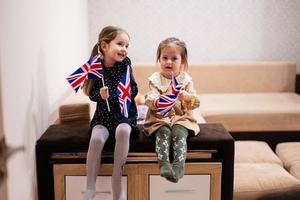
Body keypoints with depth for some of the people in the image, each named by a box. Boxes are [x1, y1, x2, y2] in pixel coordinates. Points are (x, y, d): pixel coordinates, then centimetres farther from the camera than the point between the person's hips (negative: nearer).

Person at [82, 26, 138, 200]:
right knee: (96, 138, -28)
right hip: (104, 114, 0)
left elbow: (134, 89, -1)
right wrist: (100, 95, -22)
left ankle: (117, 178, -17)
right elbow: (92, 94, -1)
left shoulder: (125, 64, -5)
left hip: (125, 113, 0)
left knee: (123, 131, -33)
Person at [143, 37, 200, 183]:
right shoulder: (155, 79, 4)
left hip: (181, 117, 1)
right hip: (159, 118, 0)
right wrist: (156, 102, -32)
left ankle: (178, 167, -39)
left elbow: (196, 103, 1)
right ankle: (164, 164, -40)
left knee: (179, 133, -29)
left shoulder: (186, 79, 7)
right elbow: (149, 99, -8)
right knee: (163, 132, -30)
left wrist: (186, 96, -22)